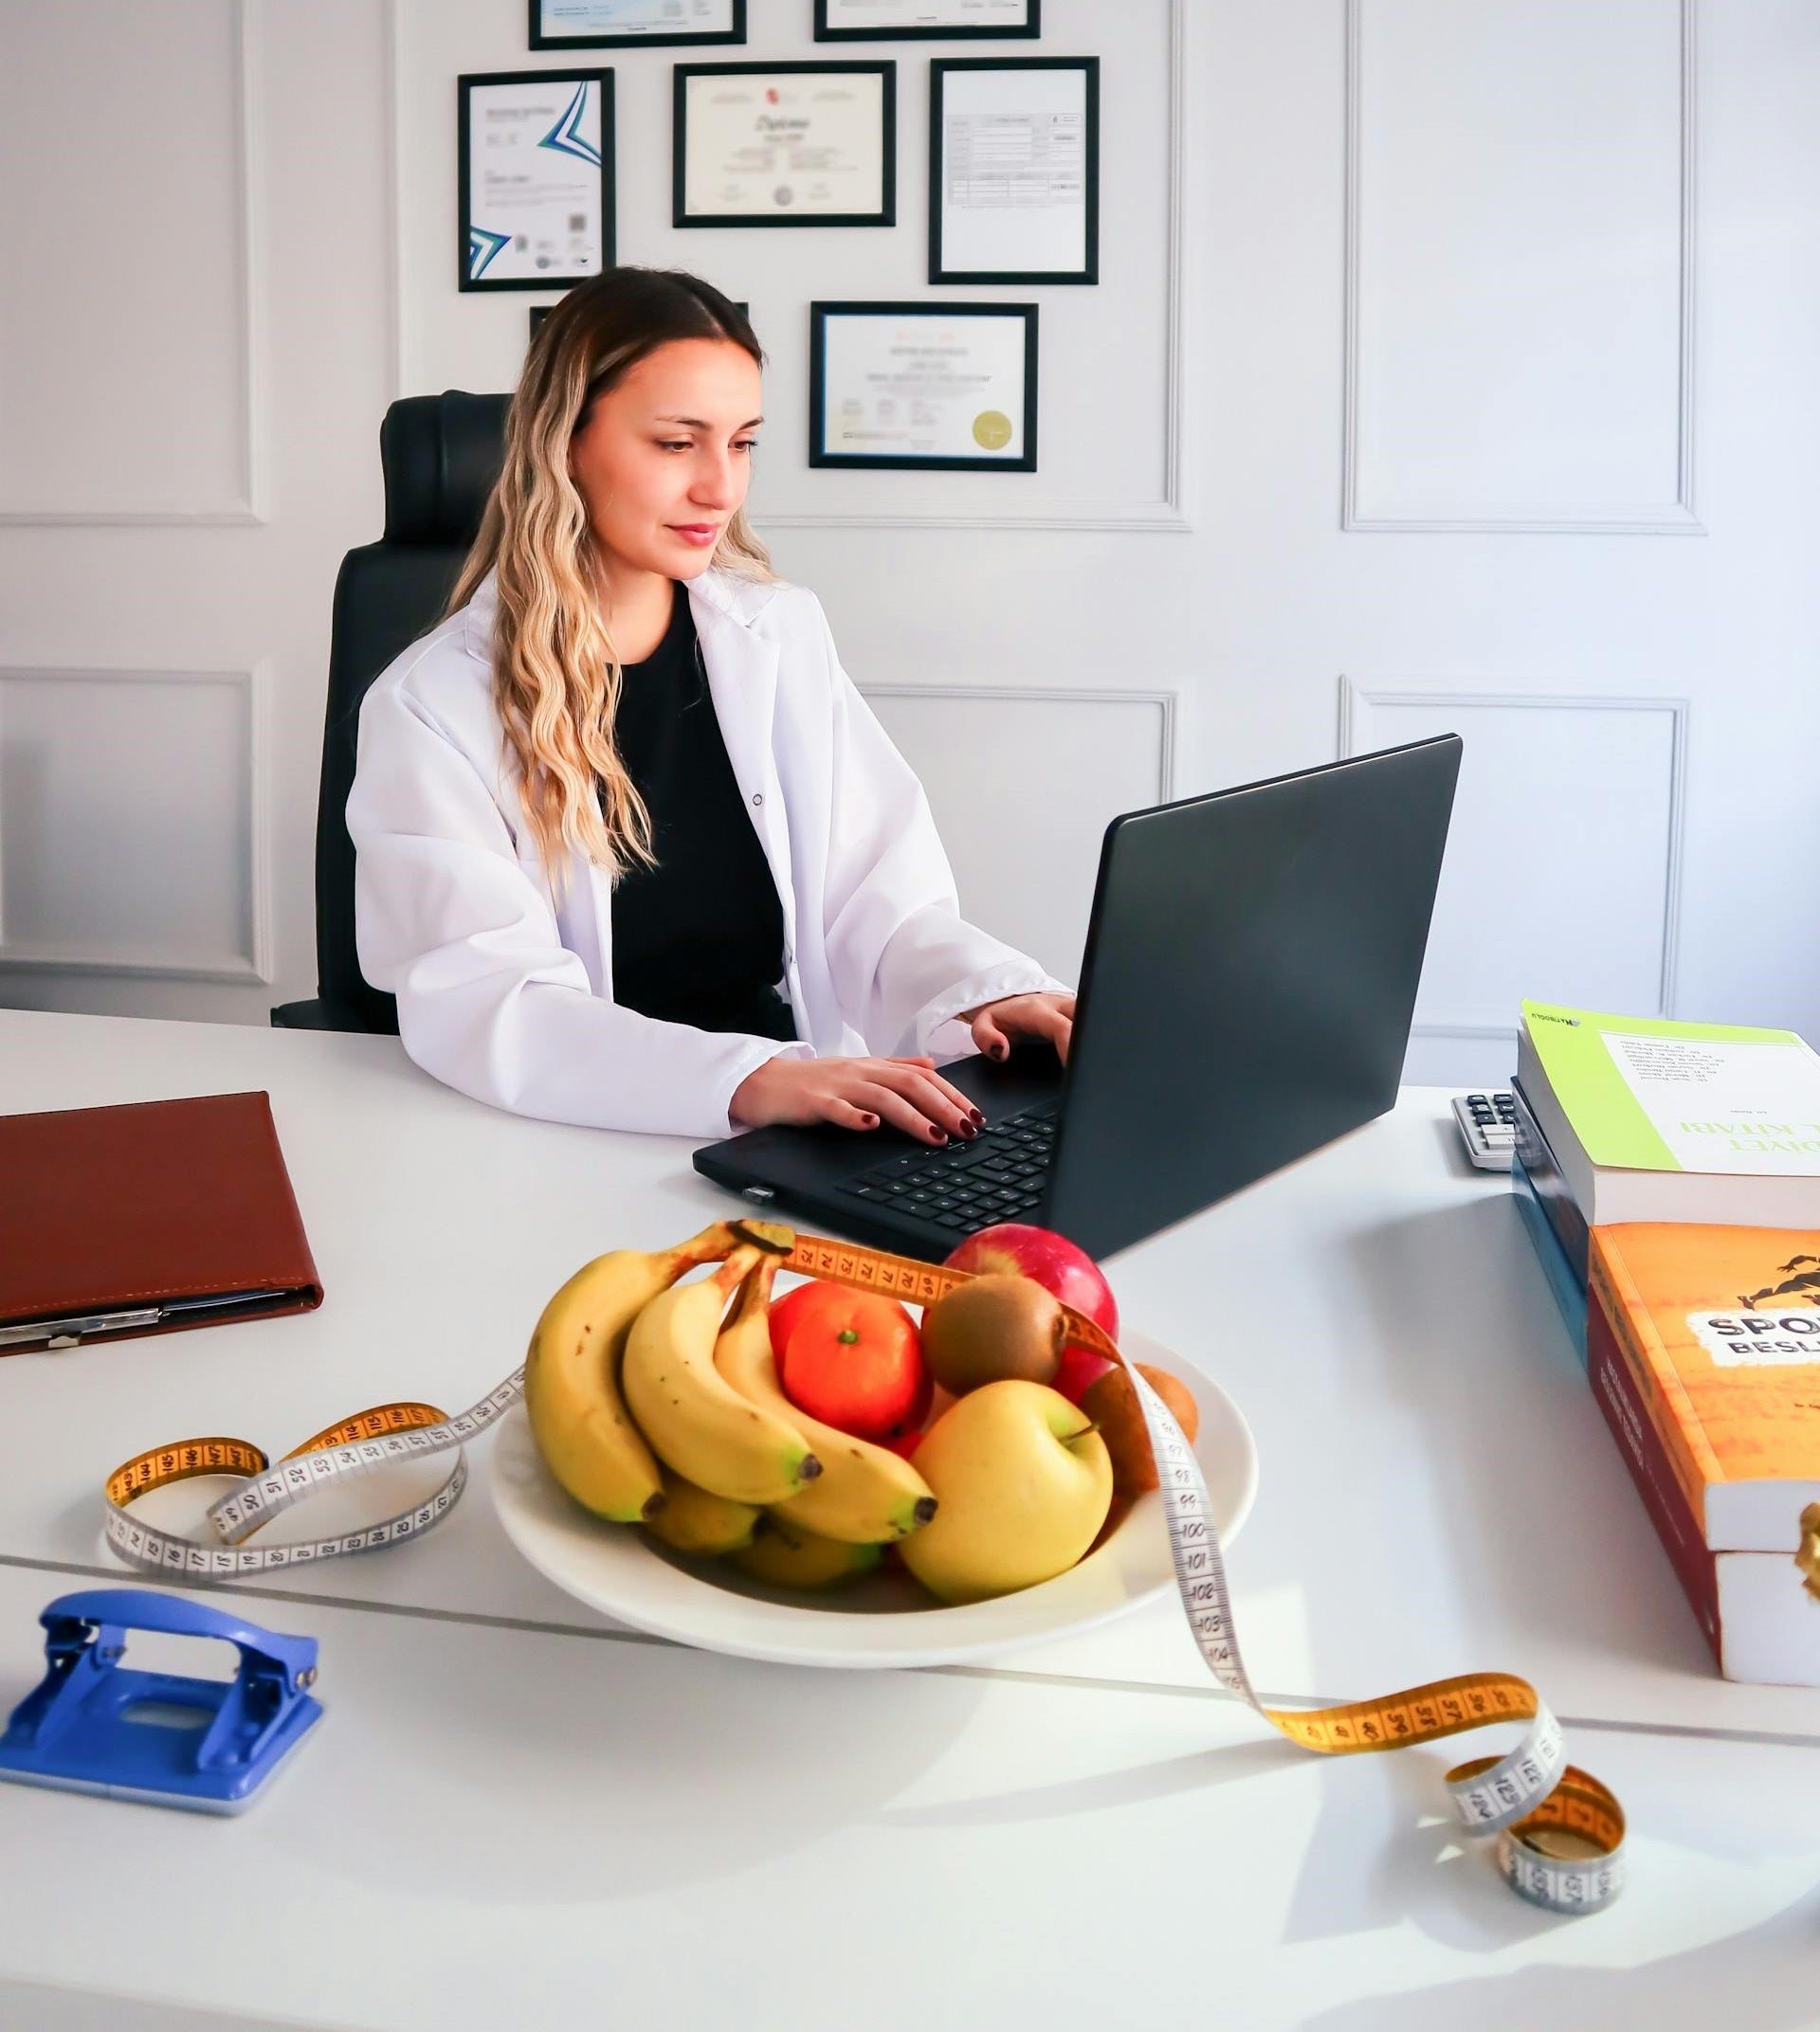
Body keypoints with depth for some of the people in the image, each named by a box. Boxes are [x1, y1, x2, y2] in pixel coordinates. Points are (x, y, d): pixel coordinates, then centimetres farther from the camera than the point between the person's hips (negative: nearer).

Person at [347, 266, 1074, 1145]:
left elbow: (880, 901, 5)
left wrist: (989, 995, -17)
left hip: (804, 1139, 3)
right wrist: (747, 1080, -32)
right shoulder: (433, 704, -6)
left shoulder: (783, 638, 8)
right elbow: (482, 998, -17)